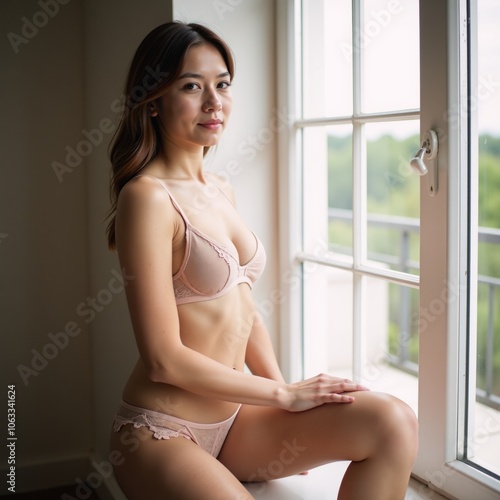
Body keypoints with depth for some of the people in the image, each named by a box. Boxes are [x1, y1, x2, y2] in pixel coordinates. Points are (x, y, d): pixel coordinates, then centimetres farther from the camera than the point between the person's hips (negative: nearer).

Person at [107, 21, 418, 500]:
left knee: (392, 423, -12)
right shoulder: (147, 196, -15)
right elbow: (164, 360, -18)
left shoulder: (221, 192, 10)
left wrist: (288, 402, 0)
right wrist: (284, 393, -10)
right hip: (162, 431, -7)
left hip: (234, 415, 7)